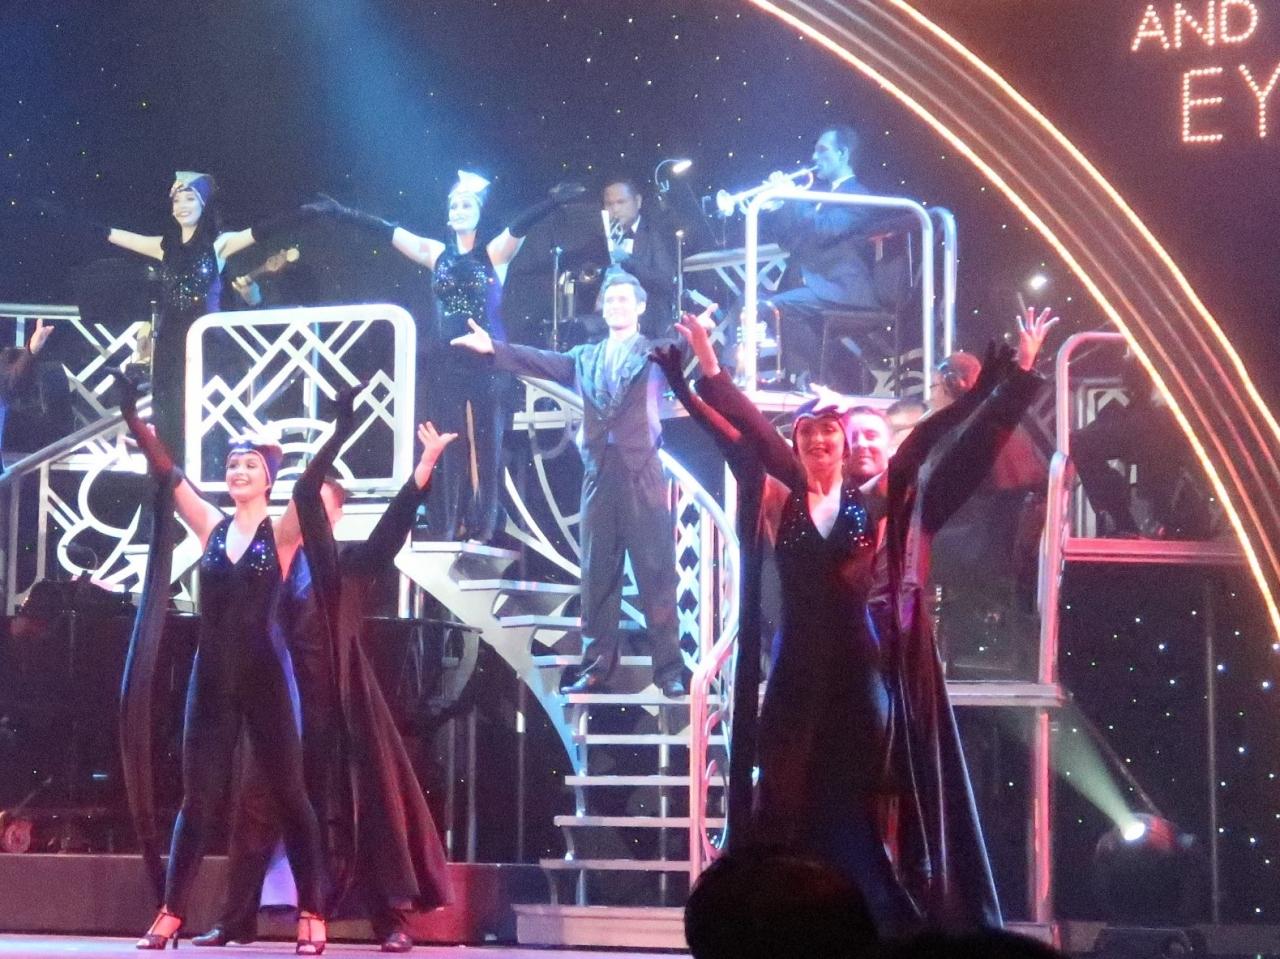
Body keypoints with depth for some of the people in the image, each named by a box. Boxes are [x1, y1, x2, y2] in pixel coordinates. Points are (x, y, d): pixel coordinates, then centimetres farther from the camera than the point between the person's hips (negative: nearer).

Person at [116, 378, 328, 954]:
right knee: (197, 798, 6)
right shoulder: (211, 526, 8)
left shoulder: (283, 532, -1)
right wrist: (132, 415, -2)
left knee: (288, 793, 1)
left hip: (264, 675, -3)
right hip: (211, 676, 3)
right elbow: (166, 472, 5)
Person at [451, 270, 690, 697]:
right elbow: (540, 362, 11)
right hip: (598, 475, 4)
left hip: (643, 476, -4)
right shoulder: (585, 358, 19)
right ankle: (596, 668, 8)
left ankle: (669, 670, -3)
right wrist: (493, 348, 0)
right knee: (597, 578, 5)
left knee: (657, 576, -5)